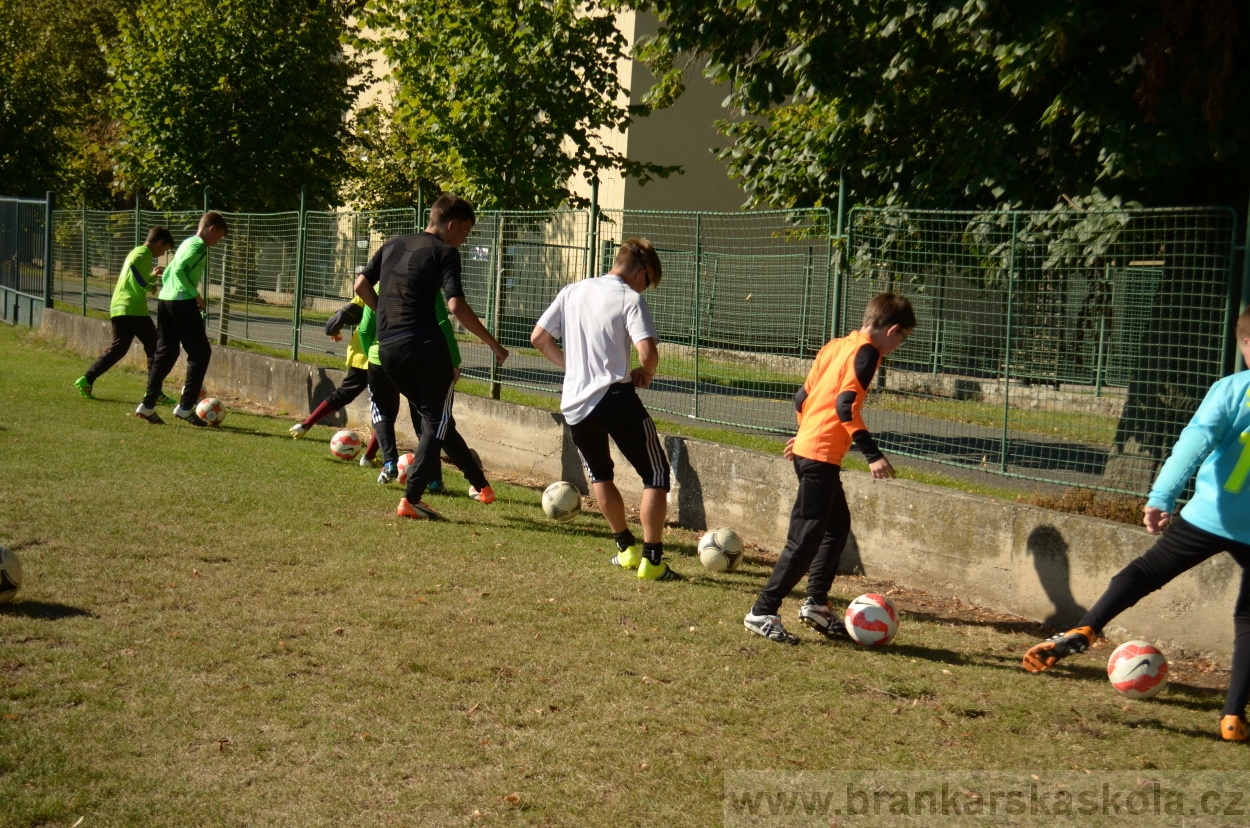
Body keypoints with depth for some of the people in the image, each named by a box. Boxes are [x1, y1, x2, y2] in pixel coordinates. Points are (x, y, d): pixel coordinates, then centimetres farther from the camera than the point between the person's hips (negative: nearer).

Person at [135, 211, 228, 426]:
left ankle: (148, 405, 9)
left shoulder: (187, 243, 20)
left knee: (165, 352, 12)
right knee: (200, 352, -2)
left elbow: (168, 272, 23)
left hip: (165, 299, 9)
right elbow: (180, 270, -20)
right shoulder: (199, 245, -8)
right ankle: (185, 406, -5)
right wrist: (195, 295, -14)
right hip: (182, 302, -9)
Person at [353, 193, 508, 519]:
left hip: (387, 349, 7)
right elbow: (456, 306, -14)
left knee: (433, 418, 18)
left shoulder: (393, 245, 17)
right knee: (437, 422, 5)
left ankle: (479, 484, 27)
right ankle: (411, 499, -4)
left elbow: (361, 285, 16)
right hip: (425, 346, -7)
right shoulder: (444, 252, -3)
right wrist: (493, 344, -8)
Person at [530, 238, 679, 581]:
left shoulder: (572, 292, 10)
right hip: (615, 398, -6)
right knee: (656, 476, 6)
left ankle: (626, 548, 31)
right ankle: (651, 560, 0)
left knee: (599, 475, 27)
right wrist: (645, 373, 2)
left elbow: (538, 338, 12)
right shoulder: (630, 298, -6)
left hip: (574, 404, 6)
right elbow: (648, 350, -19)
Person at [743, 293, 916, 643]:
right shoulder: (866, 352, -10)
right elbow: (846, 405, -21)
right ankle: (763, 612, -5)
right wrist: (872, 454, -22)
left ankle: (816, 602, 25)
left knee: (838, 525, 21)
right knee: (806, 539, -6)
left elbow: (803, 396, 18)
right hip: (822, 456, -10)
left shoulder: (835, 346, 15)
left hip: (807, 447, 10)